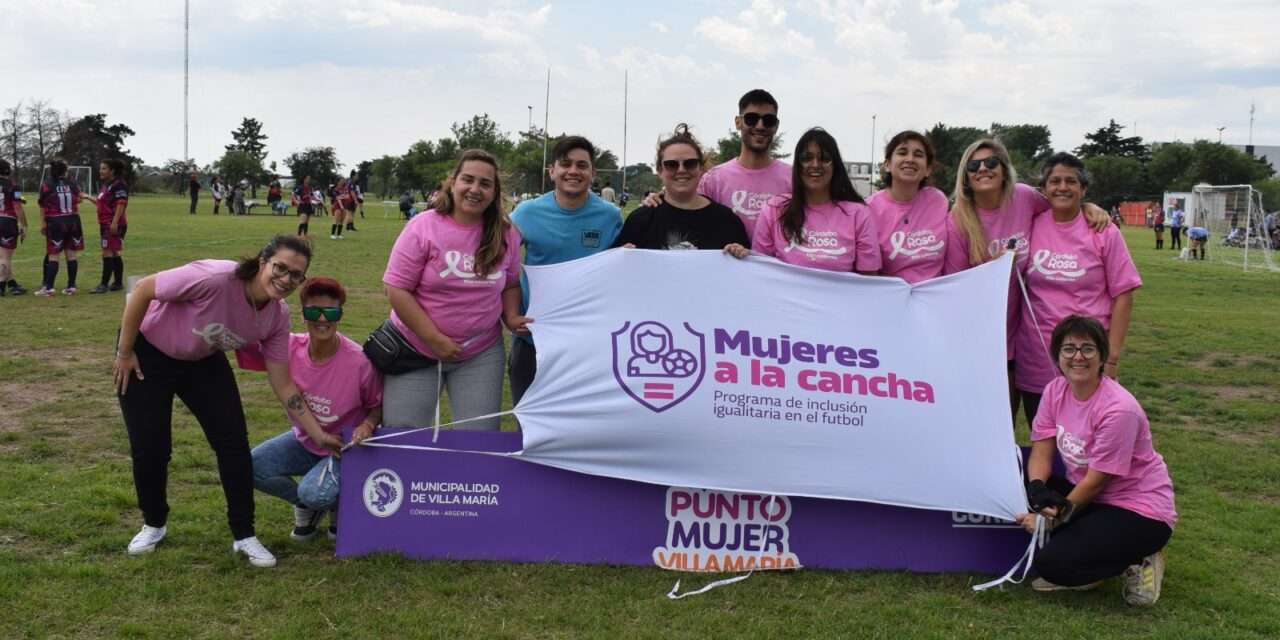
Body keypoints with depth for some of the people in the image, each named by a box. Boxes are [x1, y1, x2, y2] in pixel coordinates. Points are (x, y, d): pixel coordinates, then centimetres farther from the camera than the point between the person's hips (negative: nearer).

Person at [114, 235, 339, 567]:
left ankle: (244, 536, 7)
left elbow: (283, 385, -10)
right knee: (149, 448, -2)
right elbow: (142, 290, -26)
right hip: (148, 354, -4)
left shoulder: (277, 316, -19)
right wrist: (124, 353, -18)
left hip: (202, 361, 4)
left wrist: (319, 434, -12)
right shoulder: (215, 278, -38)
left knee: (234, 442, -6)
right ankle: (153, 525, 25)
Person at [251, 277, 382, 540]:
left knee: (315, 493, -30)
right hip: (304, 440, 5)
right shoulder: (291, 347, -16)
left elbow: (377, 405, -8)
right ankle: (307, 506, 12)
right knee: (251, 466, -15)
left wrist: (368, 425, -30)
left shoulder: (359, 362, -24)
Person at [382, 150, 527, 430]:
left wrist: (511, 317, -6)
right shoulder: (423, 227, -12)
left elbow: (510, 284, 14)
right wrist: (435, 340, -16)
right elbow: (397, 289, -13)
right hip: (416, 350, -2)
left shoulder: (506, 234, -1)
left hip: (481, 354, 2)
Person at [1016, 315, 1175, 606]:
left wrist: (1055, 515, -16)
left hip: (1139, 511, -7)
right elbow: (1041, 453, -5)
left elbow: (1096, 481, -20)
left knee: (1052, 564, -23)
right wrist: (1037, 490, -24)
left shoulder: (1118, 409, -25)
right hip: (1084, 493, 7)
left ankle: (1135, 562, 1)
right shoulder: (1055, 391, -4)